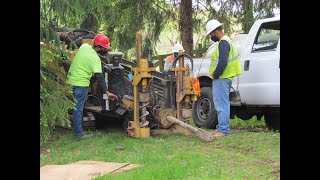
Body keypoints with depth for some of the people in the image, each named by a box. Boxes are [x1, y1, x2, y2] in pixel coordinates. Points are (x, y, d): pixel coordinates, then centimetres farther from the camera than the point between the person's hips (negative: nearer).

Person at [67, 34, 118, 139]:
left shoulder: (84, 46, 1)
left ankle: (77, 130, 25)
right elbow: (99, 77, -24)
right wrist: (107, 92, -24)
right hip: (81, 83, -8)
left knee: (77, 107, 16)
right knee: (78, 108, -3)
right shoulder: (95, 59, -20)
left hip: (71, 80, 8)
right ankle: (79, 133, 3)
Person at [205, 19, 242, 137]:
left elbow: (222, 62, -24)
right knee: (222, 104, 15)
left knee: (222, 105, -9)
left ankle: (223, 130, -7)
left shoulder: (223, 43, -14)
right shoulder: (225, 41, 20)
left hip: (221, 79, -11)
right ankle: (221, 128, 22)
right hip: (222, 79, 11)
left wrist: (215, 75, -15)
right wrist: (216, 75, 16)